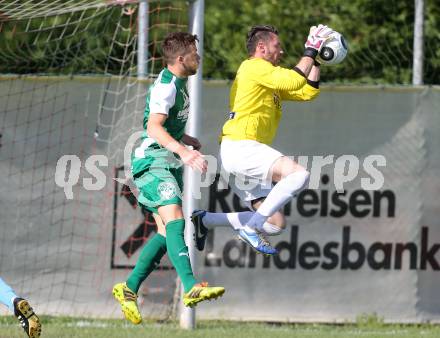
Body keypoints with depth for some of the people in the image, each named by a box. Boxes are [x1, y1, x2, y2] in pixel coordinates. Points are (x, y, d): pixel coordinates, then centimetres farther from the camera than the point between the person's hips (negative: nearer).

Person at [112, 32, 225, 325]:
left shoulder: (177, 82, 17)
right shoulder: (166, 86, -16)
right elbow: (153, 126, -31)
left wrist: (186, 139, 33)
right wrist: (182, 151, -42)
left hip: (169, 164, 11)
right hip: (153, 160, -11)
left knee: (166, 233, 6)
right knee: (174, 220, -26)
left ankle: (129, 289, 13)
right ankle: (191, 287, -41)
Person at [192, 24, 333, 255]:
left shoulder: (269, 78, 26)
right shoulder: (254, 67, -4)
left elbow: (308, 92, 26)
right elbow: (295, 80, -17)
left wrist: (316, 60, 21)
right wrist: (310, 51, -7)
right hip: (239, 147, -10)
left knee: (276, 223, 7)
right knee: (298, 174, -28)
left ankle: (205, 220, 14)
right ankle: (251, 226, -24)